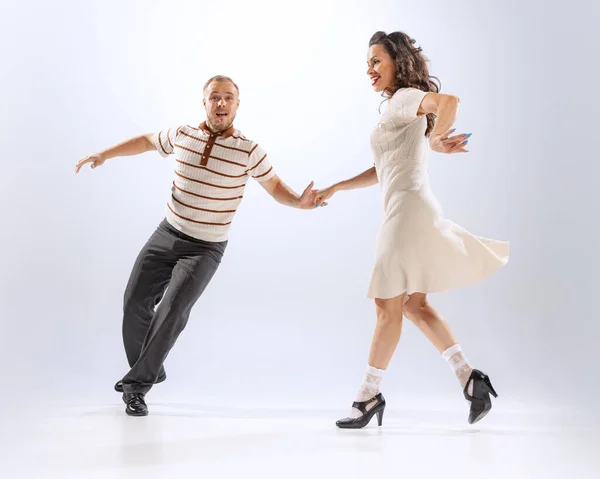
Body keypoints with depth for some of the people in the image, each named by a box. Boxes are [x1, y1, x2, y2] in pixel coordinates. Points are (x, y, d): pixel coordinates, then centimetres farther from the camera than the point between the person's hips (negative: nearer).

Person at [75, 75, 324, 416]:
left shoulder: (249, 151, -10)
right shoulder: (182, 135, 0)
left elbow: (275, 186, 2)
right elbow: (147, 141, 19)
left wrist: (299, 201, -18)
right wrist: (106, 154, 12)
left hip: (206, 248, -4)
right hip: (167, 234, 4)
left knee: (173, 309, -21)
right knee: (136, 302, 2)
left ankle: (137, 385, -7)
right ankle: (148, 370, 27)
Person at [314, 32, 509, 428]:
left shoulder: (405, 98, -6)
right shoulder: (398, 109, 22)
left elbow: (449, 101, -28)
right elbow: (383, 171, 25)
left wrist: (435, 139, -17)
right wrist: (335, 188, 24)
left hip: (409, 209, -10)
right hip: (403, 212, 10)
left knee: (388, 304, -3)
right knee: (413, 304, 12)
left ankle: (369, 396, 6)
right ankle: (470, 378, 13)